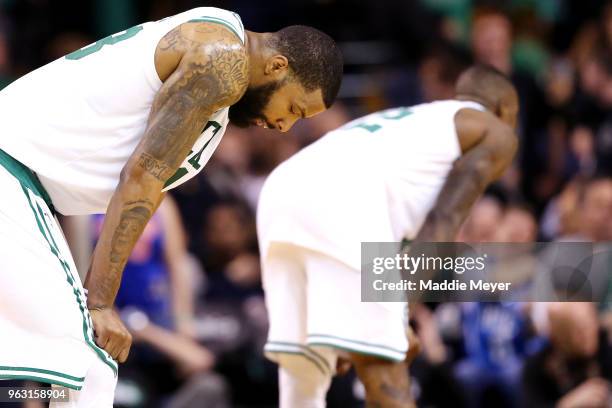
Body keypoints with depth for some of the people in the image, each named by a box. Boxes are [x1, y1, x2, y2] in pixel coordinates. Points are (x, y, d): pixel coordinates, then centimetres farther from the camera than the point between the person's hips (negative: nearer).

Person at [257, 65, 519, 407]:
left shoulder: (400, 121, 42)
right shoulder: (496, 133, 21)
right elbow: (445, 220, 5)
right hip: (345, 200, -7)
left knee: (302, 371, 14)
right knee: (383, 374, -7)